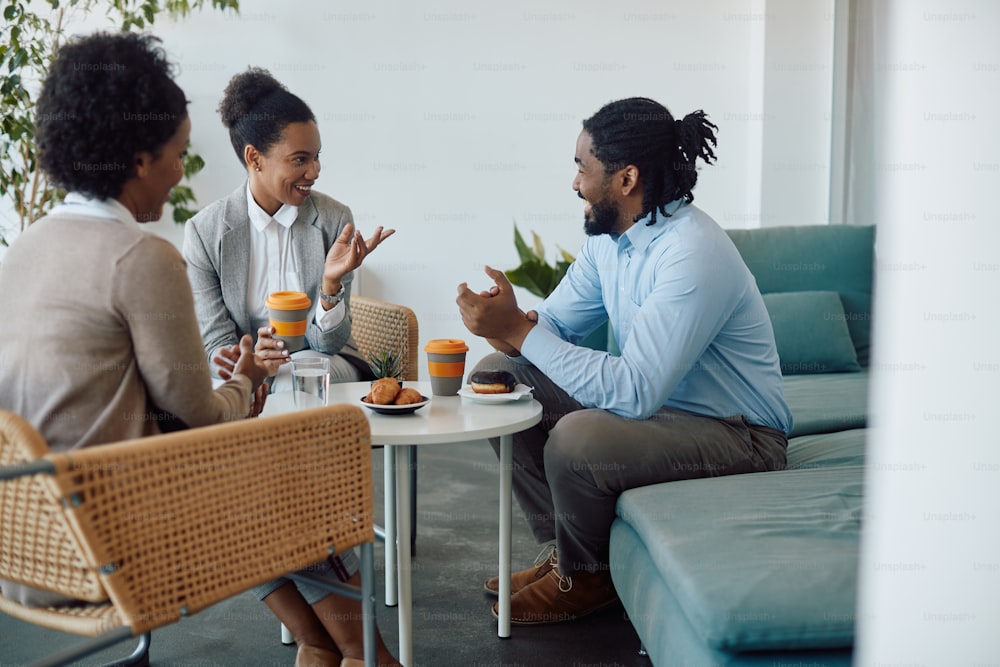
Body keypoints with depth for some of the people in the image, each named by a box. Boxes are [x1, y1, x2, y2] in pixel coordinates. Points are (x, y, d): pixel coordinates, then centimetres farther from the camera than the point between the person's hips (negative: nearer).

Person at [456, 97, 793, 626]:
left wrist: (520, 331, -31)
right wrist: (512, 324, -17)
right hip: (655, 398, 9)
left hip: (737, 434, -9)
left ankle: (583, 577, 0)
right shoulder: (609, 235, 2)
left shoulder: (693, 255, -28)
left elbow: (634, 392, -34)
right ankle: (562, 549, 10)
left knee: (575, 440, -34)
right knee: (496, 375, 2)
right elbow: (554, 322, 8)